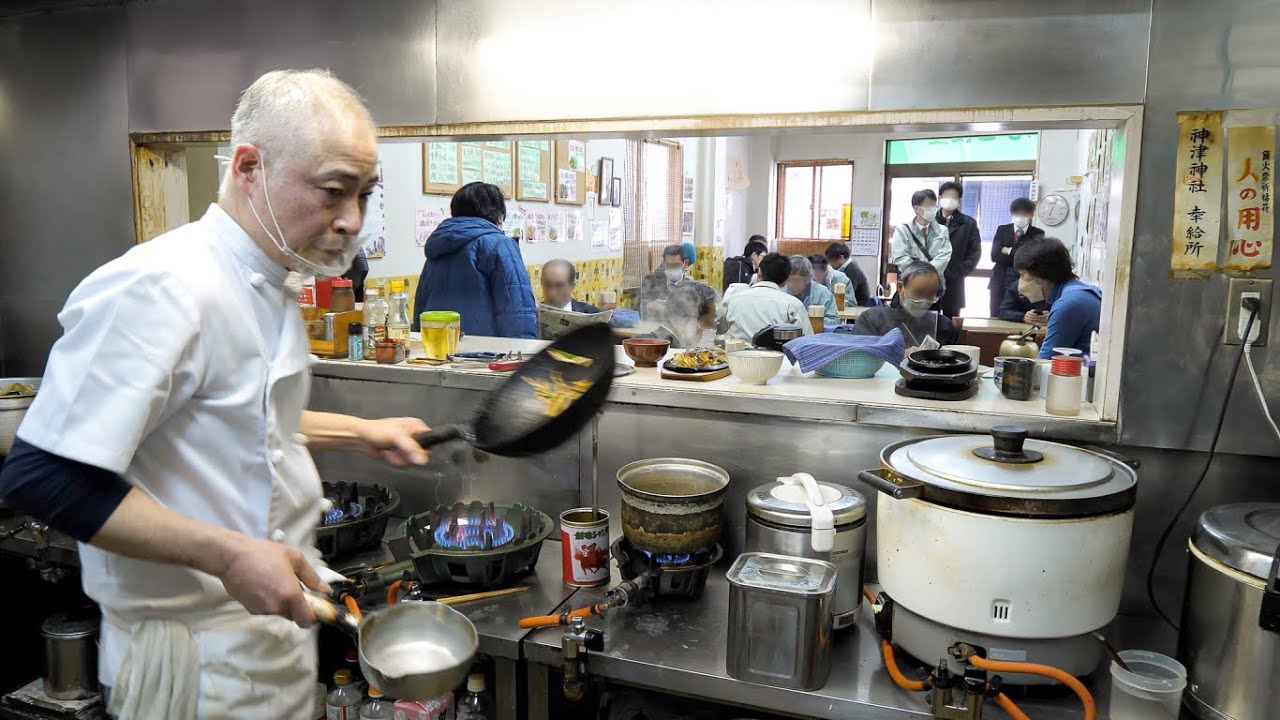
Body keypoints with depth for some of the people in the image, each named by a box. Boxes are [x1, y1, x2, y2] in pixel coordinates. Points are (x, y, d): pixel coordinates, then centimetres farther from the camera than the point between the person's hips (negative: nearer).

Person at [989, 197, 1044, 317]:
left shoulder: (1038, 234, 5)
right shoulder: (1002, 230, 9)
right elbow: (995, 255, -4)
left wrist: (1010, 251, -7)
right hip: (1000, 282, 2)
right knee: (996, 318, 2)